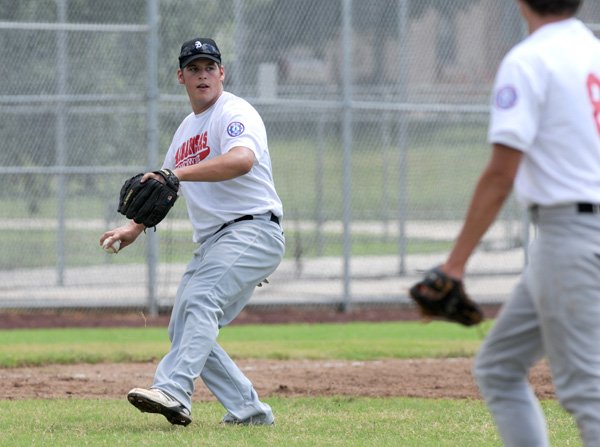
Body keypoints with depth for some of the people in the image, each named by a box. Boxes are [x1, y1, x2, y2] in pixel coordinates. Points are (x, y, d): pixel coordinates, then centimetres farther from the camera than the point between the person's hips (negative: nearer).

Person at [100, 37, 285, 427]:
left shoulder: (234, 113, -8)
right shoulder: (186, 130, 20)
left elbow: (242, 160, -30)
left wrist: (177, 173, -36)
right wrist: (135, 228, 19)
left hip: (253, 231, -10)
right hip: (212, 243, 10)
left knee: (200, 300, -29)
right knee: (184, 331, 6)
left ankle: (173, 392, -44)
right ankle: (249, 410, 11)